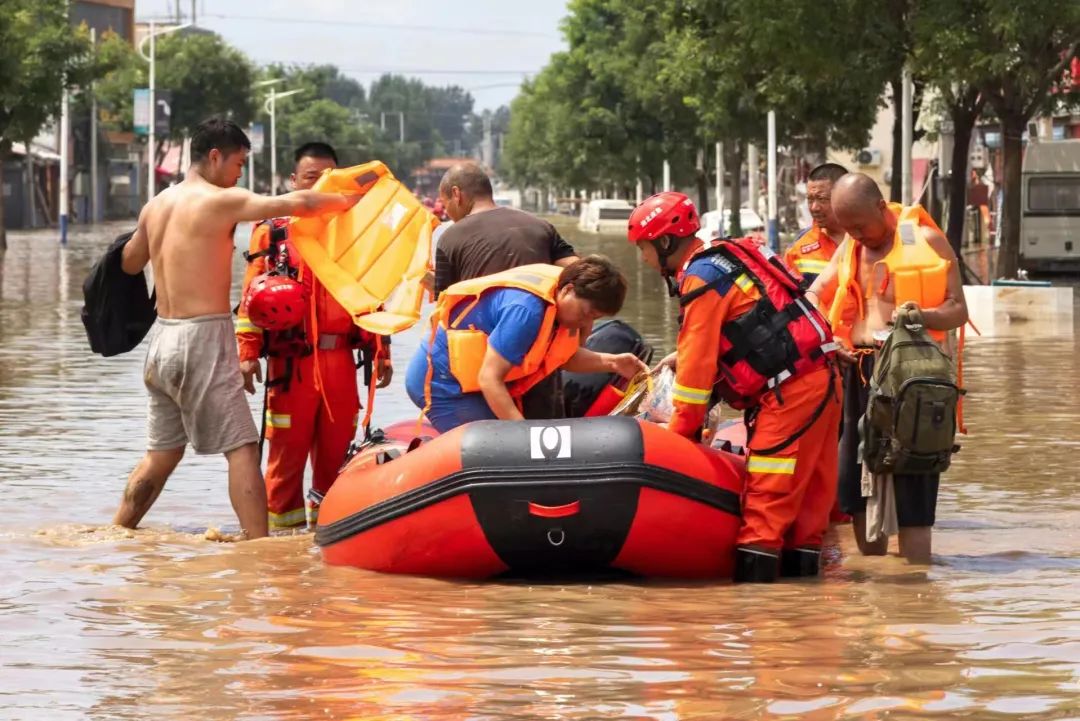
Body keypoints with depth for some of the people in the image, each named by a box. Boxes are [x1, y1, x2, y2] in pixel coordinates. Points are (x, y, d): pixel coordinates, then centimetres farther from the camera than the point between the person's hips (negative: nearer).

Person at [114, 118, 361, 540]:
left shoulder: (155, 207, 11)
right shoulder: (219, 201, -11)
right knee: (242, 449, -6)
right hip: (204, 336, -8)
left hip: (163, 335, 8)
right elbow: (294, 204, -18)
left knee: (162, 452, 17)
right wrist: (346, 201, -4)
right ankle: (257, 545, -13)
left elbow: (129, 263, 27)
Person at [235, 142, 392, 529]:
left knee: (336, 452, 6)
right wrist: (247, 353, -9)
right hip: (292, 362, -3)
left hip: (341, 361, 3)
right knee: (287, 452, -2)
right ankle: (282, 532, 4)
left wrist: (380, 352, 11)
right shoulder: (272, 232, 5)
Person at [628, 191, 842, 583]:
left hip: (791, 389, -10)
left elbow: (698, 364, -10)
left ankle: (754, 574, -14)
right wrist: (683, 356, 24)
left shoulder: (701, 279, -10)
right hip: (818, 380, 10)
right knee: (808, 492, 10)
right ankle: (801, 566, 13)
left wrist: (681, 431, -4)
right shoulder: (726, 258, 18)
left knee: (767, 494, -11)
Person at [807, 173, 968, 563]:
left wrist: (922, 316, -28)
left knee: (911, 487, -9)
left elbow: (959, 310, -7)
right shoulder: (850, 248, 15)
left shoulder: (926, 240, -5)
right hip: (859, 371, 7)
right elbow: (813, 296, 17)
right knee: (854, 487, 11)